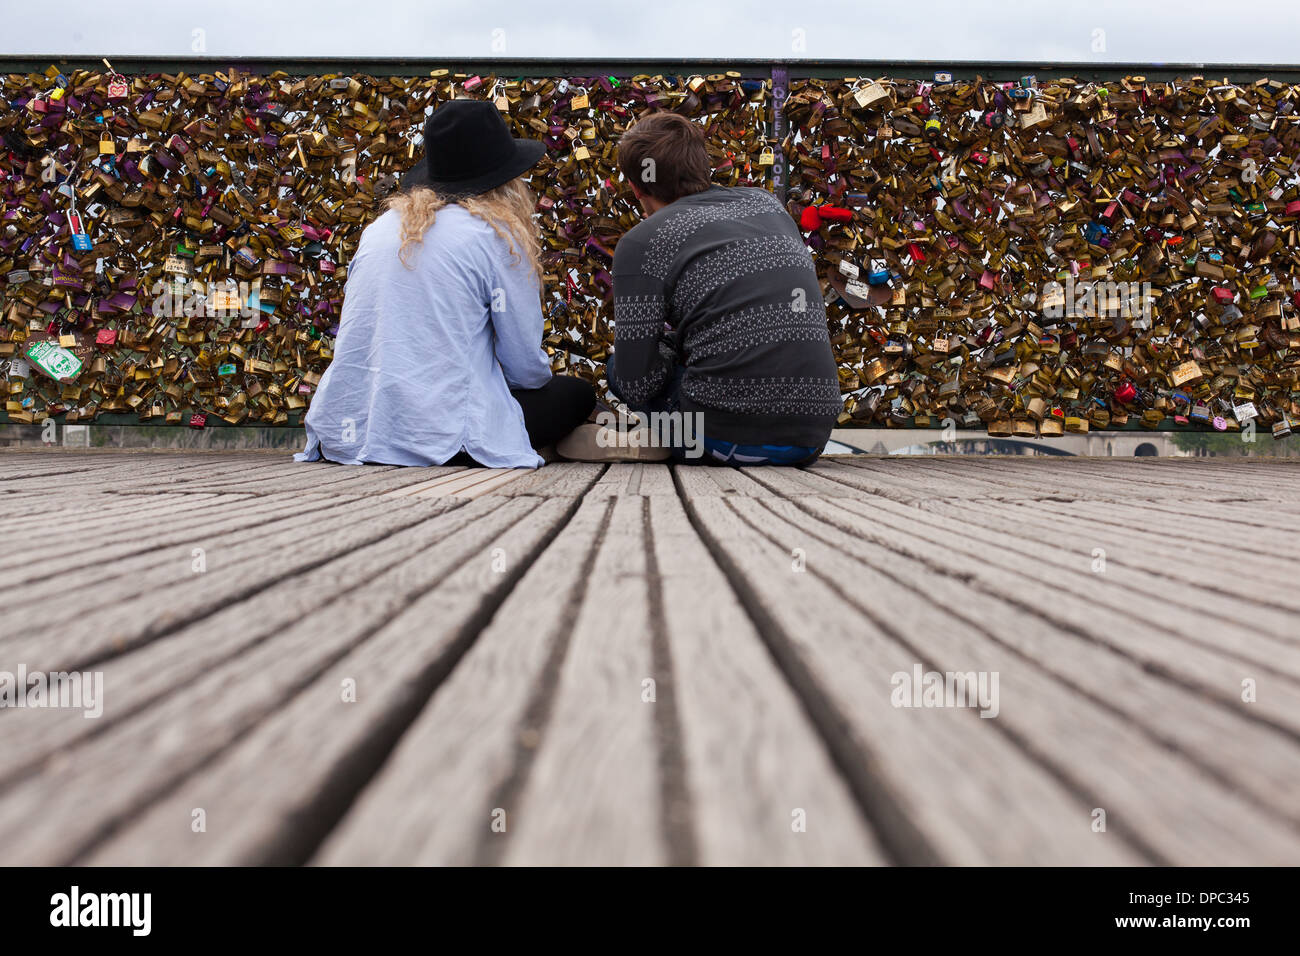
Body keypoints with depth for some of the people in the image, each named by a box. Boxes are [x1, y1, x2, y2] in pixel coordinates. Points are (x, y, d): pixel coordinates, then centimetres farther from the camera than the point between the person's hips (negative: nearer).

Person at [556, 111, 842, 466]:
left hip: (732, 439, -5)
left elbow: (637, 386, -5)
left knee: (619, 370, 24)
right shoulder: (768, 204, 15)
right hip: (813, 436, 5)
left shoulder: (642, 242, -3)